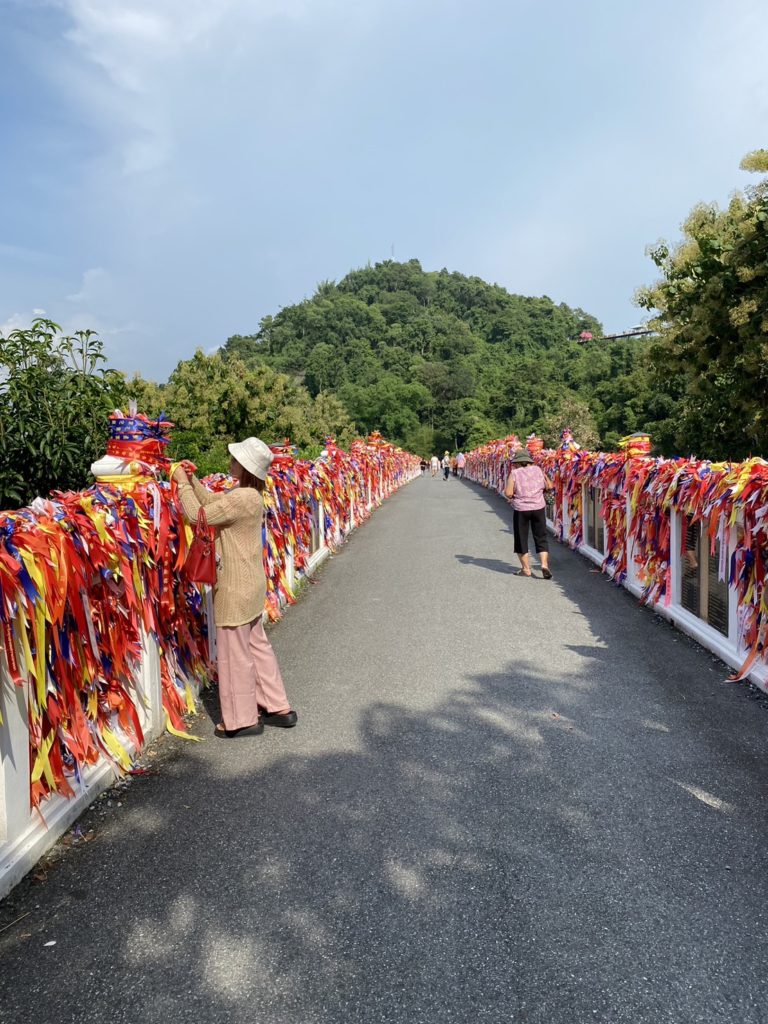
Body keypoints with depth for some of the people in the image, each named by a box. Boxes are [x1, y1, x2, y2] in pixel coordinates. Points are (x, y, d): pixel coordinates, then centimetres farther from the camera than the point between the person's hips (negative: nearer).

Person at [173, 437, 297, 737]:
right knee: (257, 645, 18)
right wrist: (190, 478, 8)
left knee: (234, 652, 5)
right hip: (250, 584, 10)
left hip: (235, 588, -10)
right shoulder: (249, 494, 6)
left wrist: (182, 483, -6)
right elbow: (211, 499, 15)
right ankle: (278, 708, 28)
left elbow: (197, 514, -19)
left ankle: (242, 718, 19)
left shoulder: (241, 497, -23)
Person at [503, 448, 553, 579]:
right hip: (538, 508, 2)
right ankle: (544, 564, -5)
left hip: (521, 509, -2)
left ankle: (526, 569, 14)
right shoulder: (537, 470, 2)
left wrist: (511, 494, 9)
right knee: (541, 538, 11)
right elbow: (549, 486, 5)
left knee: (521, 539, 11)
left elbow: (508, 493, -13)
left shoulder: (514, 473, -7)